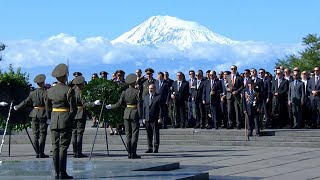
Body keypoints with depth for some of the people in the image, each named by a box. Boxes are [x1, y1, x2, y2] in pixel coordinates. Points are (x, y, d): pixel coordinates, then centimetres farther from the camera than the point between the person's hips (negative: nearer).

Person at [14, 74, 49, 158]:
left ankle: (37, 153, 8)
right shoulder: (45, 92, -10)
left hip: (34, 114, 4)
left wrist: (17, 107, 28)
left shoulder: (32, 93, 4)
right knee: (42, 134, -1)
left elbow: (25, 102, 12)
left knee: (35, 135, 8)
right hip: (43, 115, -4)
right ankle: (41, 153, -3)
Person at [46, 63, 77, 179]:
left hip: (54, 121, 5)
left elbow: (48, 108, 12)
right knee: (63, 147, -4)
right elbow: (73, 108, -10)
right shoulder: (69, 90, -10)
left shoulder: (50, 91, 7)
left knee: (55, 147, 7)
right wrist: (71, 119, 3)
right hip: (66, 121, -5)